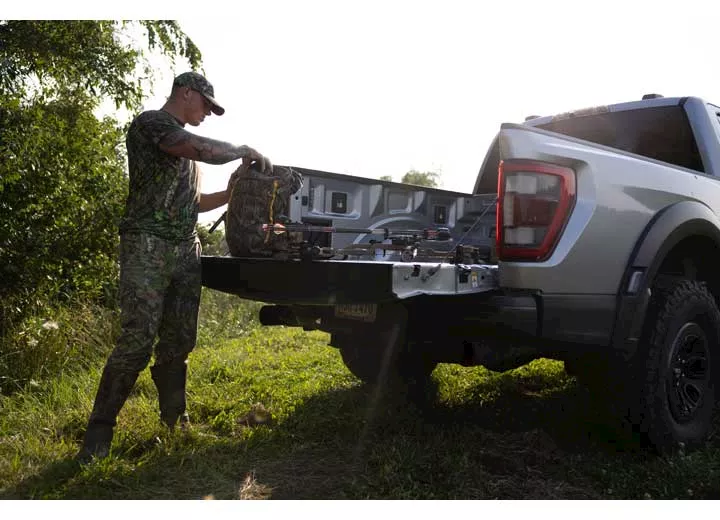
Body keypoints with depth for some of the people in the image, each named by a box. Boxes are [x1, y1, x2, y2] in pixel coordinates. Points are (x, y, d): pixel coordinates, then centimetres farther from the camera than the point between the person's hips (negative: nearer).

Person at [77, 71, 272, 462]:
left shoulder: (185, 144, 25)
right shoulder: (150, 123, -3)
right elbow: (203, 150, -20)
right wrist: (247, 151, -6)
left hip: (186, 251, 8)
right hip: (148, 248, -8)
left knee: (178, 342, 6)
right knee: (137, 341, -13)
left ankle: (175, 422, 15)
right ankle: (99, 432, -5)